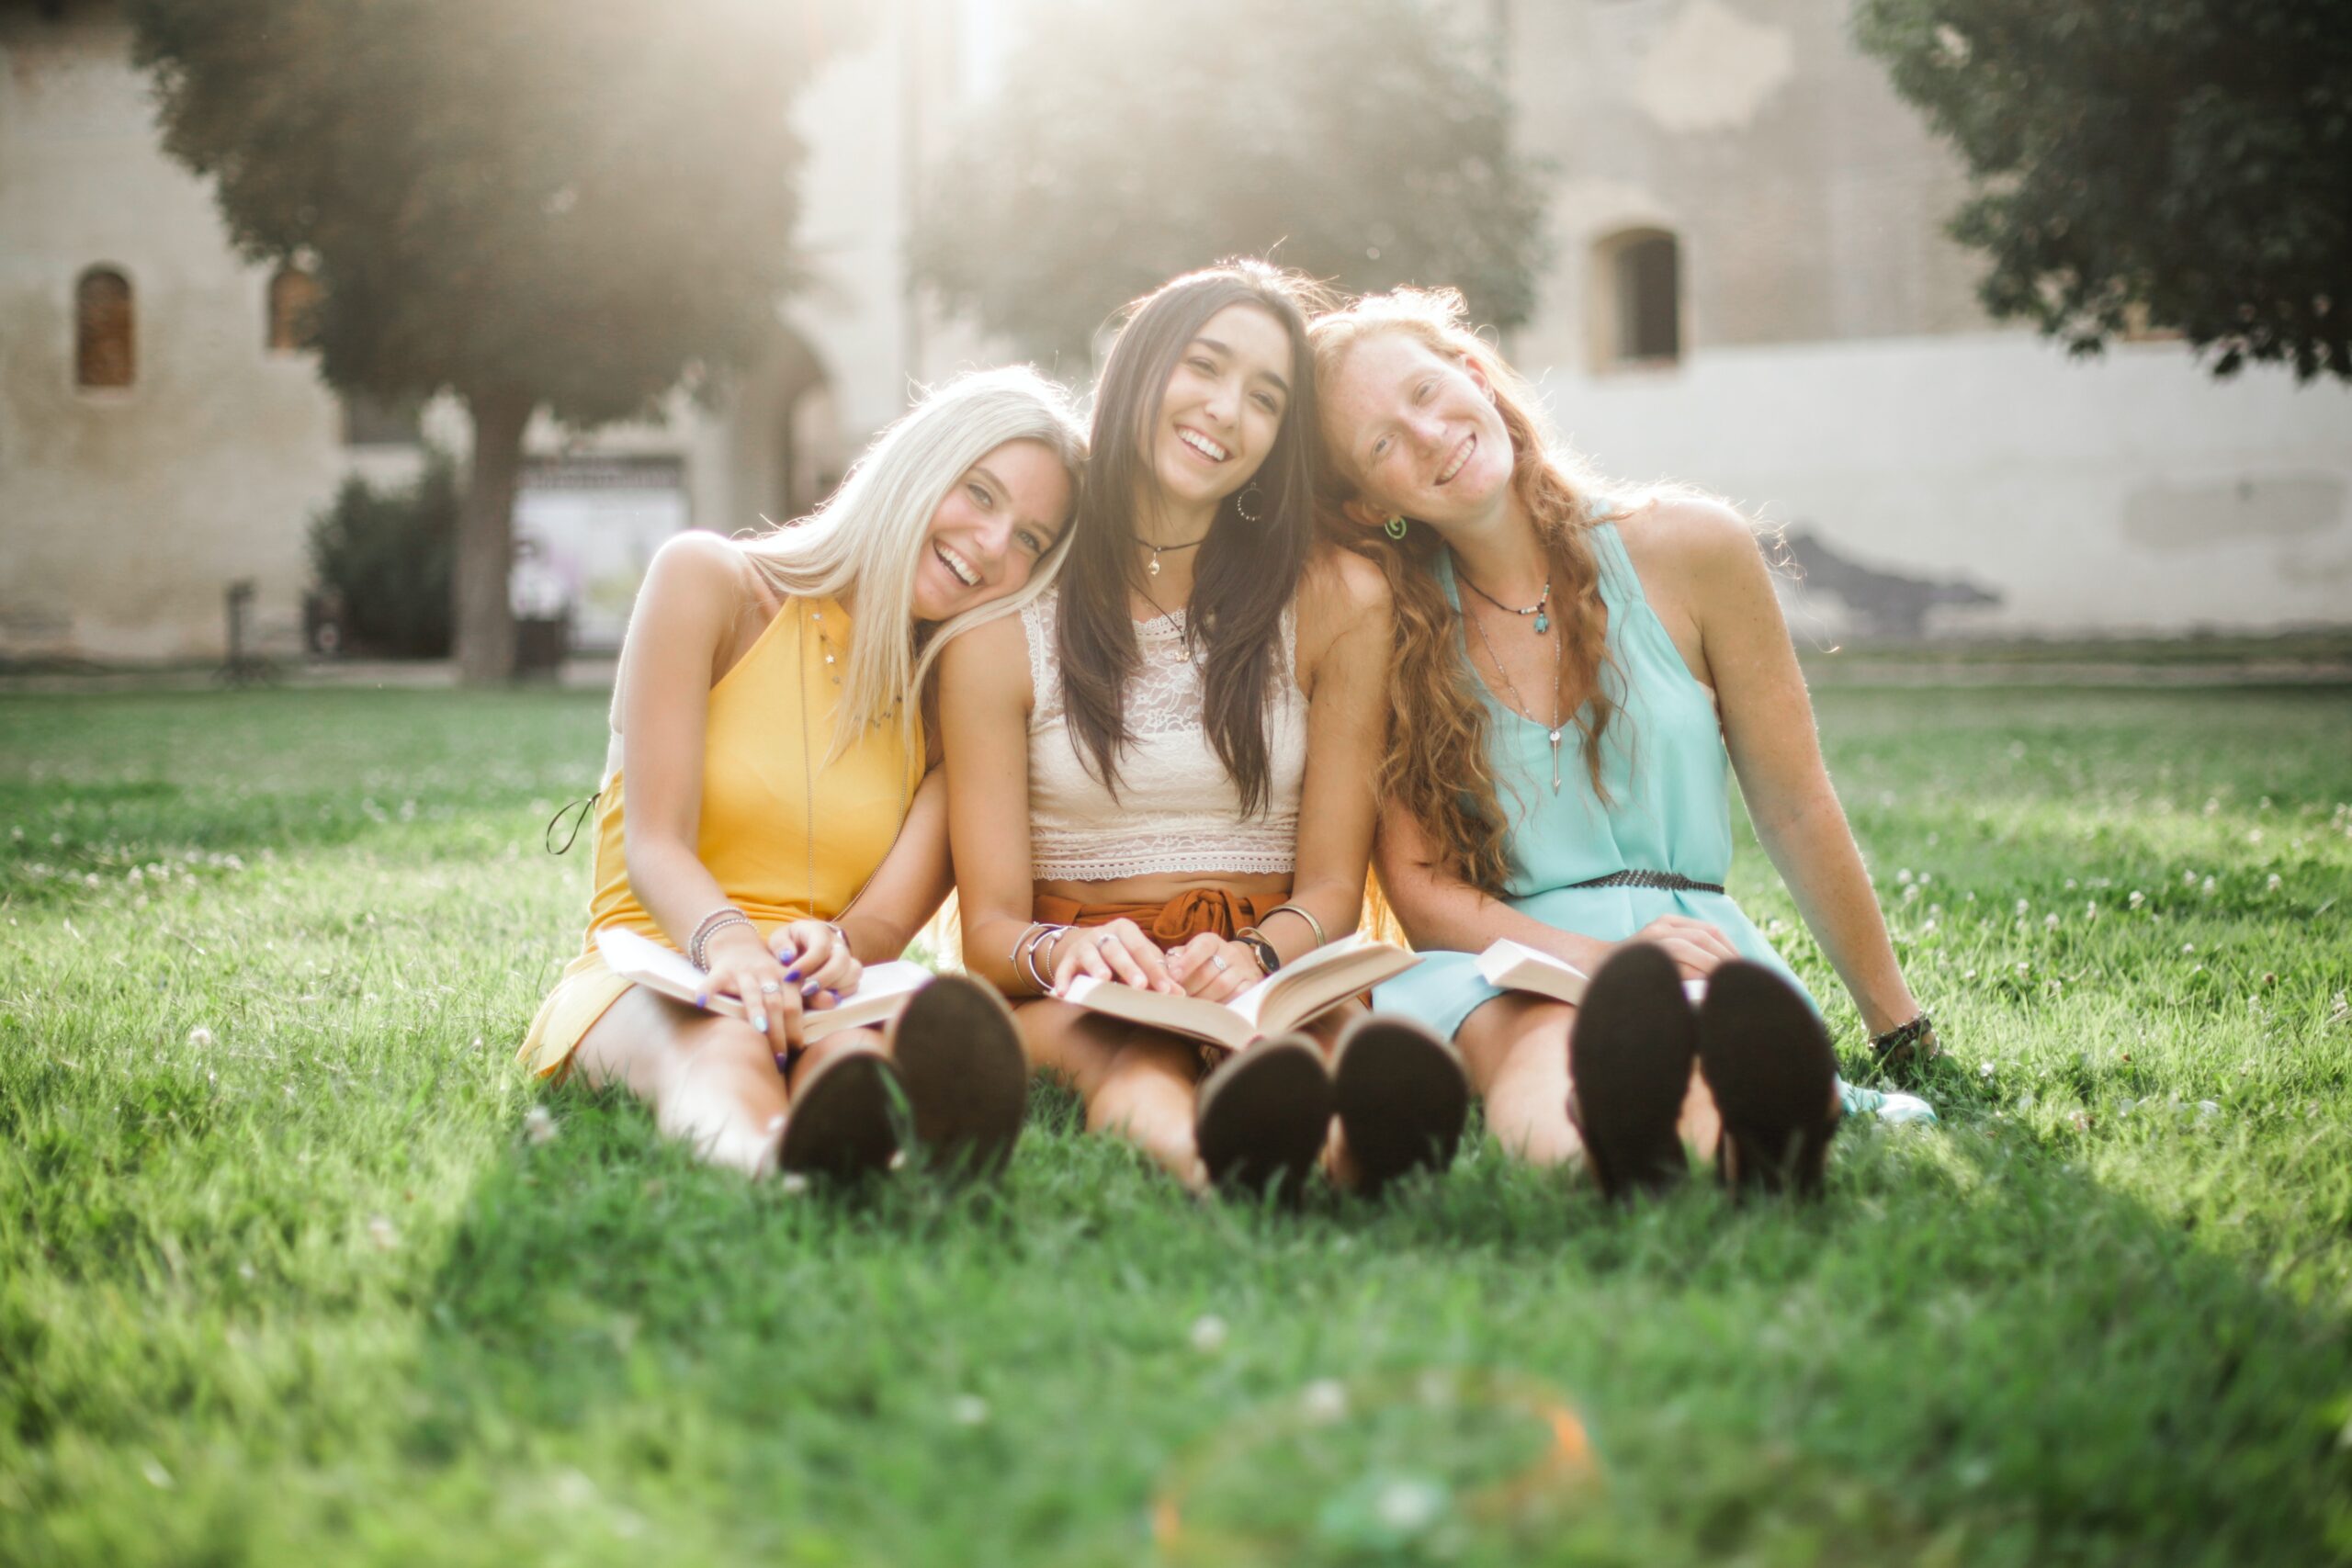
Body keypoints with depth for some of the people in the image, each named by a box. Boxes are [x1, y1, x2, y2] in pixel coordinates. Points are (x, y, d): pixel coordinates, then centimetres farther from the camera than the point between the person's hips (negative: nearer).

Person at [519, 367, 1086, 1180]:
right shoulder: (708, 581, 2)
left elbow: (889, 918, -2)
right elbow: (654, 846, -7)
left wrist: (835, 947, -28)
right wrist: (725, 941, -31)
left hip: (832, 993, 2)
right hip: (651, 976, -1)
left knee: (850, 1050, -38)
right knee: (724, 1045, -40)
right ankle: (768, 1163, -76)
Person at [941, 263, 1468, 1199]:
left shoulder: (1336, 603, 6)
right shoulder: (1005, 628, 2)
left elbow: (1332, 887, 4)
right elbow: (990, 923, -1)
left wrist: (1256, 955, -21)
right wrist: (1061, 952, -27)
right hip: (1081, 991, -1)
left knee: (1334, 1032, -37)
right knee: (1120, 1043, -39)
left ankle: (1351, 1148, -72)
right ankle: (1206, 1155, -73)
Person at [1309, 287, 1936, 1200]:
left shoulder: (1690, 551, 5)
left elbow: (1796, 814, 10)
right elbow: (1415, 885, 1)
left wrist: (1902, 1036, 15)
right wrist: (1603, 958, -17)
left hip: (1695, 945, 2)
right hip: (1493, 967, -1)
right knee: (1553, 1052, -41)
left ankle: (1755, 1142, -70)